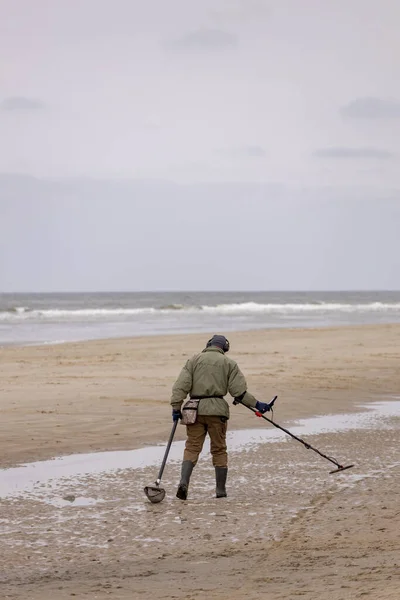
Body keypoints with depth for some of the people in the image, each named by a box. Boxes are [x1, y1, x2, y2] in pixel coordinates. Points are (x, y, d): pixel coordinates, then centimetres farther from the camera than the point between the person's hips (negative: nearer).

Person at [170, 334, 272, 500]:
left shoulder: (194, 360, 9)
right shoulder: (229, 363, 8)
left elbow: (181, 385, -1)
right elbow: (239, 391, 0)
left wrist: (176, 407, -1)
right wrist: (256, 405, 8)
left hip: (195, 410, 1)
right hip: (217, 410, 0)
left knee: (192, 447, 3)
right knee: (219, 449, 8)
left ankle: (184, 482, -17)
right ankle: (221, 490, 12)